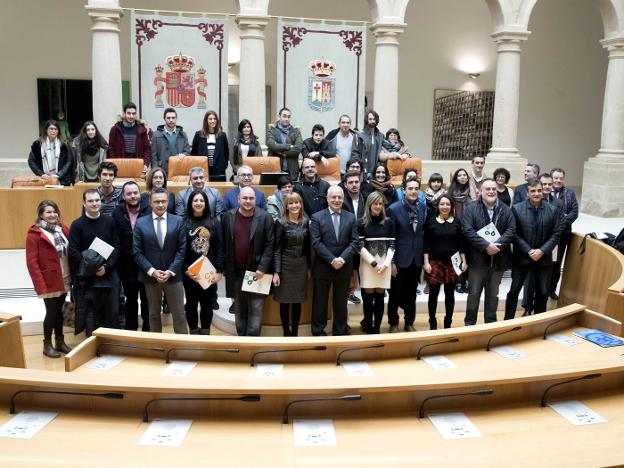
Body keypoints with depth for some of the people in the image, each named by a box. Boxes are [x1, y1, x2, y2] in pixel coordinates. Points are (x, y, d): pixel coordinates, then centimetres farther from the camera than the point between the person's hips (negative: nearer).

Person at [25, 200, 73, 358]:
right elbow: (31, 262, -14)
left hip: (64, 280, 5)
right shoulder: (34, 234, -11)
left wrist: (72, 276, 1)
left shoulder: (62, 228, 6)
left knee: (59, 311, 15)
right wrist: (40, 285, -19)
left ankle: (60, 341, 27)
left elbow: (70, 253, 11)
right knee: (51, 312, 3)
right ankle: (47, 345, 19)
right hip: (49, 282, -5)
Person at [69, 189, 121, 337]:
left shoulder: (109, 221, 6)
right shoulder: (77, 224, 0)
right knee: (90, 312, 3)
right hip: (87, 276, -2)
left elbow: (117, 247, 3)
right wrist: (92, 268, -14)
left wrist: (107, 267, -10)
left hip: (109, 274, 2)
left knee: (112, 311, 6)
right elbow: (73, 252, -6)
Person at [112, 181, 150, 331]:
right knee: (130, 299, 18)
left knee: (146, 299, 10)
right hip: (126, 264, 2)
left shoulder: (149, 211, -9)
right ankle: (130, 330, 31)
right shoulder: (117, 213, -2)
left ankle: (147, 330, 24)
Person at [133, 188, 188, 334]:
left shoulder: (178, 221, 1)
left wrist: (171, 271, -12)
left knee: (179, 315, 3)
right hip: (150, 276, 1)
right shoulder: (140, 223, 1)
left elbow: (182, 249, -2)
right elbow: (137, 252, -2)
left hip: (173, 275, 0)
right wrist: (152, 271, -13)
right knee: (154, 314, 12)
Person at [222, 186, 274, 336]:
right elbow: (223, 244, 4)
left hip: (257, 271, -2)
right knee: (239, 309, 13)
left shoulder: (265, 217, -6)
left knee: (256, 309, -1)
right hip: (235, 272, 2)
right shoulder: (228, 216, 0)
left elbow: (270, 245, -6)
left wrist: (262, 268, -12)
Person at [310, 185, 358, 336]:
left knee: (341, 303, 12)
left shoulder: (351, 217, 5)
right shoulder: (317, 217, -2)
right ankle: (318, 332, 20)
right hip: (322, 267, -2)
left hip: (344, 267, 2)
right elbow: (316, 243, -10)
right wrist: (332, 260, -17)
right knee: (320, 302, 7)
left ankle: (340, 332, 24)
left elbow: (354, 242, -1)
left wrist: (342, 259, -15)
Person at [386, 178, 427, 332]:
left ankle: (409, 323, 32)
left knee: (411, 294, 16)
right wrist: (391, 261, -12)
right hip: (400, 258, -3)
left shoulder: (423, 206, 0)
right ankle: (393, 323, 28)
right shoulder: (394, 209, -13)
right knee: (395, 294, 11)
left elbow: (425, 231, 8)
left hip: (417, 258, 4)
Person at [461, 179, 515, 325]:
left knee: (493, 295, 14)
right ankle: (469, 323, 18)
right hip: (478, 258, -3)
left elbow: (511, 230, -2)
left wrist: (497, 245, -17)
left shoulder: (506, 209, 6)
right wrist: (486, 245, -20)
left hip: (498, 259, 3)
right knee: (474, 293, 7)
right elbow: (467, 230, -13)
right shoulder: (471, 208, -4)